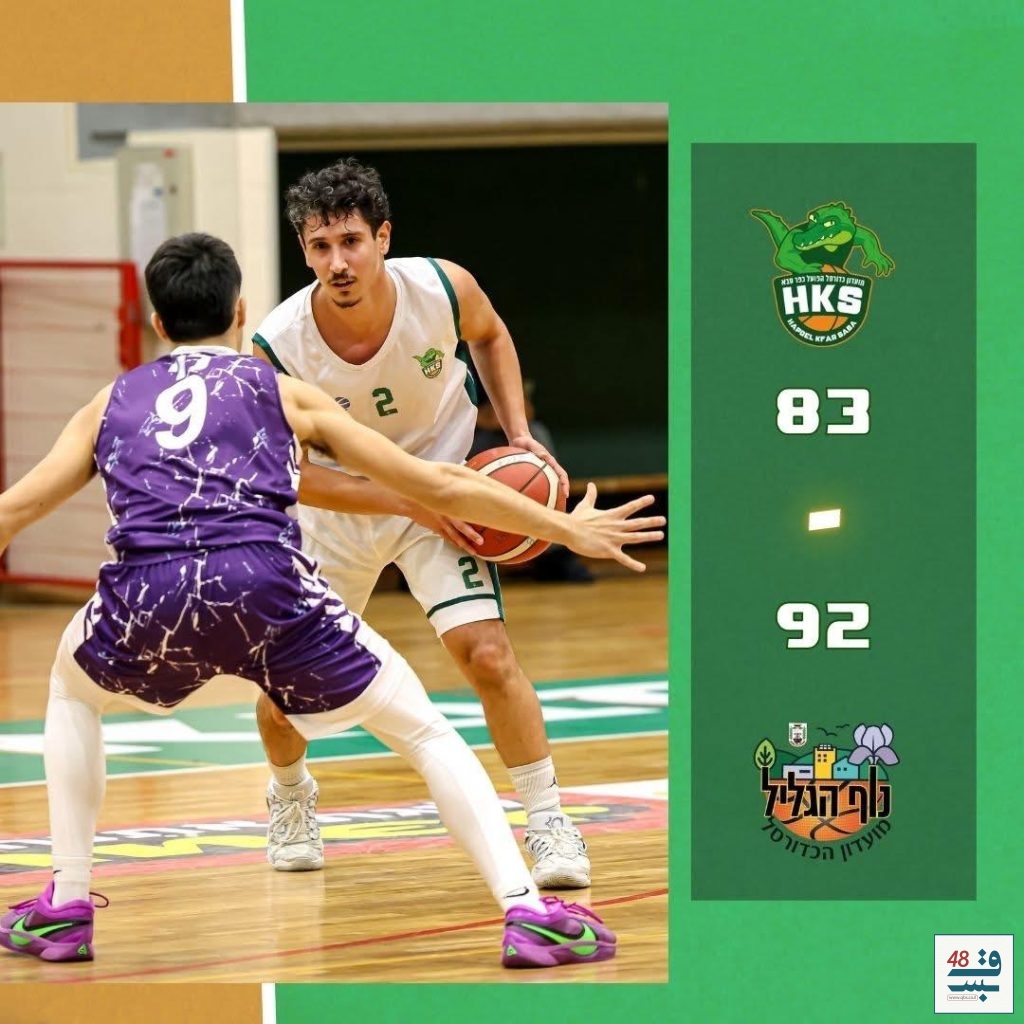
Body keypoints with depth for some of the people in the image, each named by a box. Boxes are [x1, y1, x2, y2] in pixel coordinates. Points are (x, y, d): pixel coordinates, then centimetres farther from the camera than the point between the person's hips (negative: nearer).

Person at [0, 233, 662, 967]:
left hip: (146, 601, 1)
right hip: (266, 585, -1)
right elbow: (438, 486, 24)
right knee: (422, 730, 16)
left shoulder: (113, 403, 28)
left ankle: (66, 909, 28)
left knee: (73, 689, 35)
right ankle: (529, 914, 2)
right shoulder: (284, 394, 24)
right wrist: (568, 529, 33)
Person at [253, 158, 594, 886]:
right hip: (337, 501, 0)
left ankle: (549, 823, -4)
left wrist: (520, 435, -10)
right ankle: (291, 797, 36)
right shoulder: (278, 346, -29)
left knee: (488, 653, -18)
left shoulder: (443, 288, -24)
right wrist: (414, 504, -27)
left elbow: (490, 336, 1)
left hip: (441, 482, 0)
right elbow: (291, 472, -20)